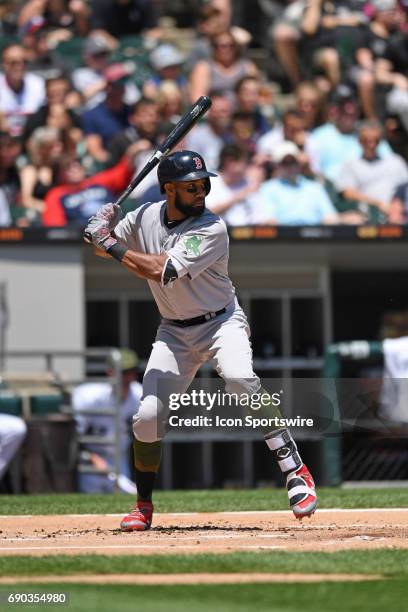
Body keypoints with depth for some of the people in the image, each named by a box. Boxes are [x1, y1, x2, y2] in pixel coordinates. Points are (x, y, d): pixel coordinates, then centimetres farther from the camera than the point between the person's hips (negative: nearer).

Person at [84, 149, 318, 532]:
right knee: (148, 415, -6)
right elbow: (105, 247, 12)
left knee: (242, 381, -33)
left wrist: (111, 243, -22)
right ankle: (144, 505, 14)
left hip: (221, 323, -5)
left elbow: (161, 271, -28)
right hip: (174, 331, 5)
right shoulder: (146, 217, -2)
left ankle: (295, 472, -29)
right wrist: (104, 229, -11)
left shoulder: (212, 229, -20)